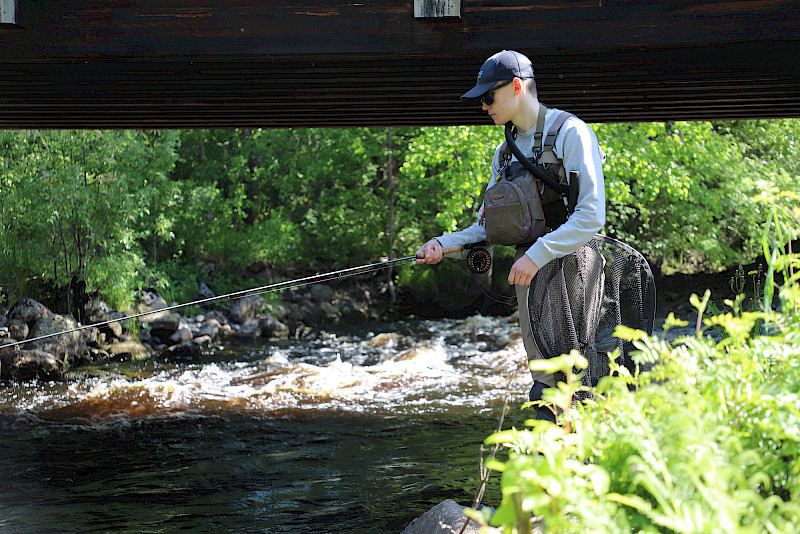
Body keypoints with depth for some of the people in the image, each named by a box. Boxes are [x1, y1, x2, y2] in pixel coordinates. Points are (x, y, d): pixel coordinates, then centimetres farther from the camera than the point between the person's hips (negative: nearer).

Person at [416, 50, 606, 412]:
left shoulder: (570, 132, -8)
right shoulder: (505, 153, 17)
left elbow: (592, 216, -17)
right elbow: (489, 225, 18)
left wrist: (538, 254, -23)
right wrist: (444, 243, 1)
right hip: (530, 271, 7)